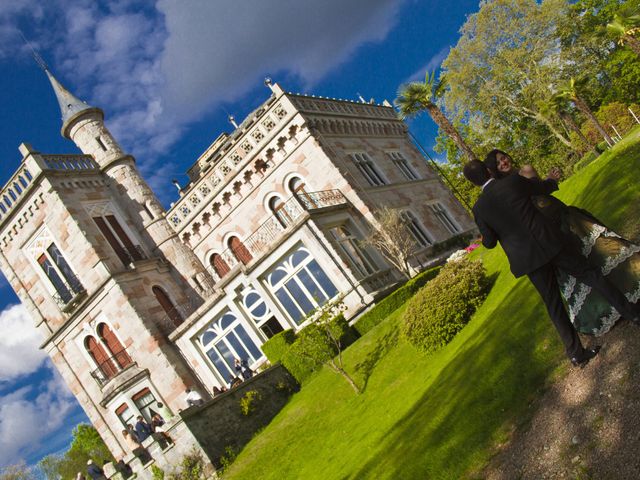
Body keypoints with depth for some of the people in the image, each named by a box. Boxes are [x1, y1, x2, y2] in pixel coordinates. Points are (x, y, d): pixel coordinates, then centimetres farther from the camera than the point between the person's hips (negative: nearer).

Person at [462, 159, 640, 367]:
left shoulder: (479, 208, -5)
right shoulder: (514, 181, -5)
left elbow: (490, 242, 3)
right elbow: (546, 188, 12)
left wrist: (484, 238, 26)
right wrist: (551, 181, 35)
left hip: (527, 257, 0)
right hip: (550, 242, 0)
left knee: (553, 303, 11)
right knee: (589, 274, 15)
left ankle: (576, 352, 15)